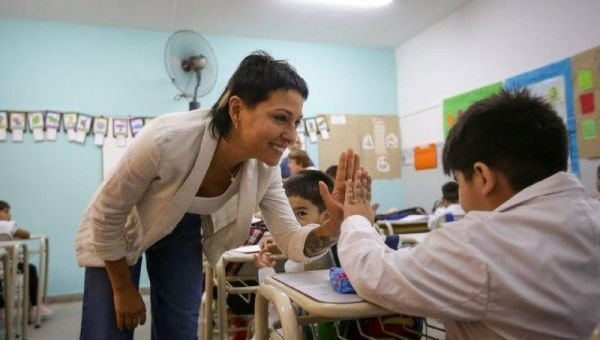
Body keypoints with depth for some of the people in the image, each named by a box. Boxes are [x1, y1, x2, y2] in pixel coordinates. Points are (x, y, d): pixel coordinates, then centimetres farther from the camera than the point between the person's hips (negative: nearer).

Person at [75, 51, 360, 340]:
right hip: (120, 232, -3)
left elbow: (292, 243, -20)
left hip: (183, 232, 3)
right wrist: (124, 290, -11)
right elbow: (106, 215, -22)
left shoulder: (264, 167, -24)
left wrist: (335, 222, -41)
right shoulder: (166, 141, -39)